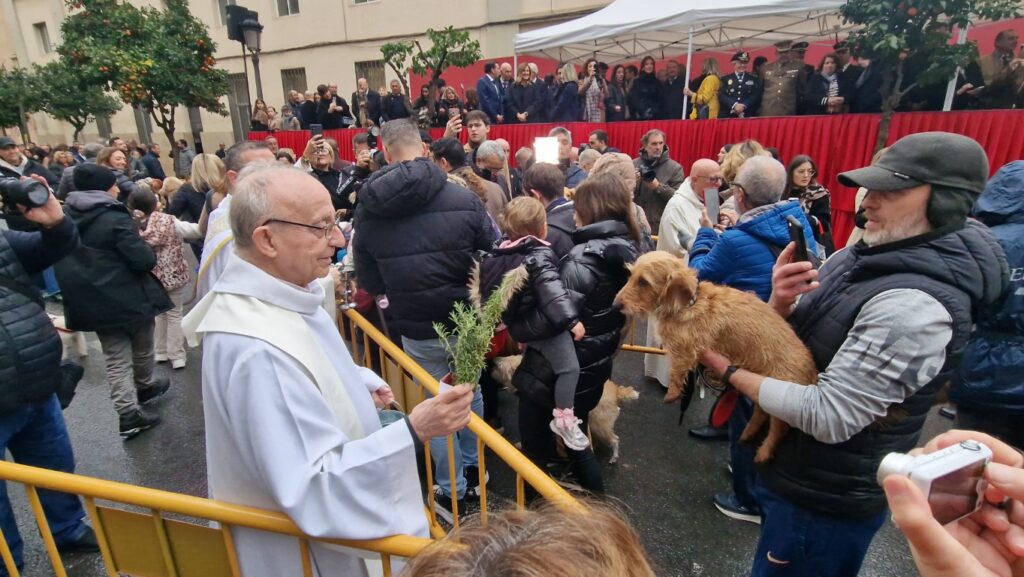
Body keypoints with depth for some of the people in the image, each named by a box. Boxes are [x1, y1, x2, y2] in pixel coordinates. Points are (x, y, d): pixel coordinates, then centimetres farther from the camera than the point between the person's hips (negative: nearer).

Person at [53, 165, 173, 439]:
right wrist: (149, 251, -2)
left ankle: (128, 413, 9)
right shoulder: (114, 218, -19)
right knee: (142, 347, 19)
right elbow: (144, 260, -22)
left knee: (116, 359, 10)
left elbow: (60, 261, 15)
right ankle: (145, 386, 40)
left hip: (93, 302, 6)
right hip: (129, 298, -6)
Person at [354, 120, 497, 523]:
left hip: (416, 328, 0)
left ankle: (454, 492, 28)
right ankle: (472, 468, 42)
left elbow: (368, 282, 1)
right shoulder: (463, 198, -11)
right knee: (470, 393, 23)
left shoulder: (367, 210, -7)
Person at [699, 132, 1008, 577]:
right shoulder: (863, 258, -1)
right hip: (800, 473, 8)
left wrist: (729, 371, -22)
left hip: (827, 500, -8)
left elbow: (828, 416, -31)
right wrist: (779, 302, -18)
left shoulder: (915, 305, -29)